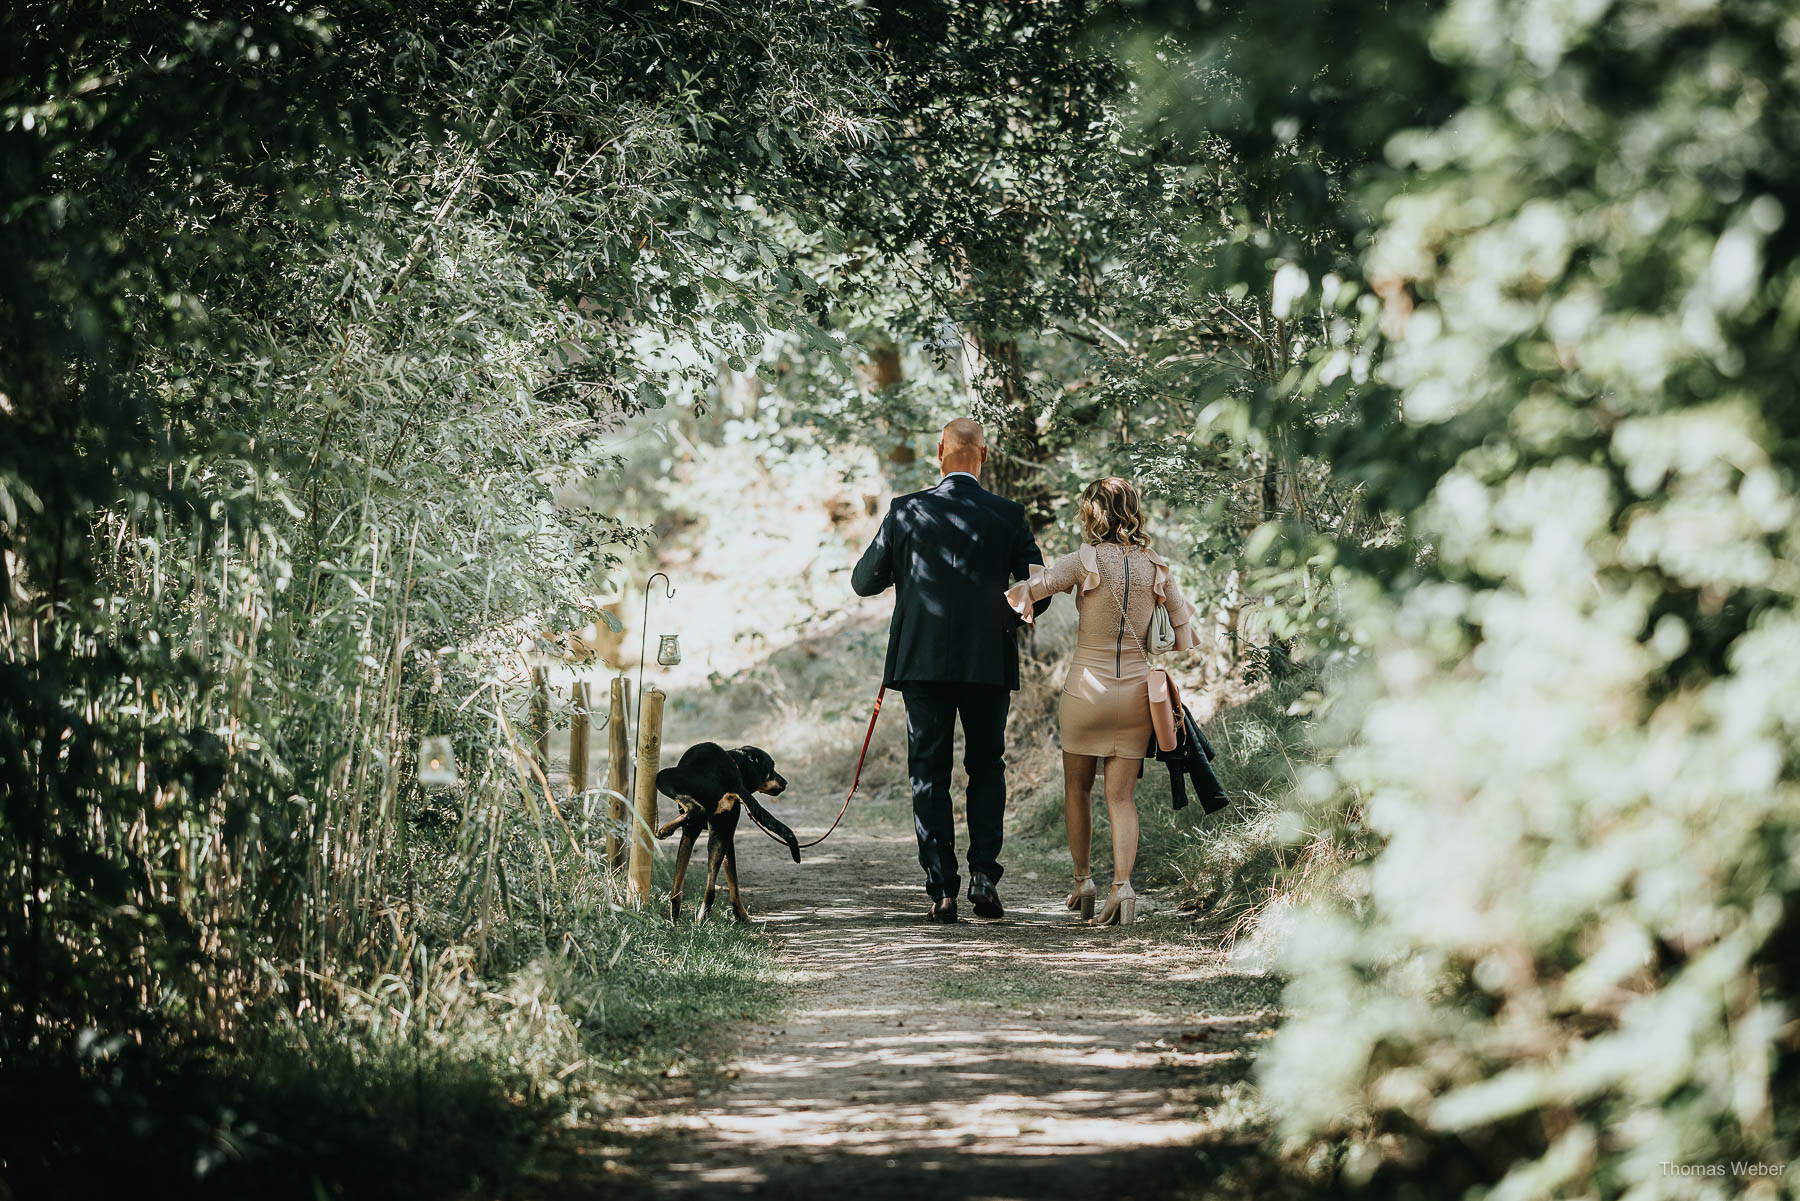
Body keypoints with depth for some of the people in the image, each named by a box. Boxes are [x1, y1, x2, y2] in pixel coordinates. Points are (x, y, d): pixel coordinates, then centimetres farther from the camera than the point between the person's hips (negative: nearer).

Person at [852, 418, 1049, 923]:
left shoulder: (906, 511, -4)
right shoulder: (1008, 516, -2)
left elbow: (863, 582, 4)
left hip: (923, 662, 0)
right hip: (990, 664, 1)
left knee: (929, 773, 7)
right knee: (987, 768, 16)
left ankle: (942, 890, 1)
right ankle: (983, 872, 1)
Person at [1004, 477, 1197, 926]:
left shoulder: (1085, 562, -11)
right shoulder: (1156, 569, 1)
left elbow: (1019, 594, -17)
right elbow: (1186, 627, 5)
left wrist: (1026, 614, 4)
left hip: (1087, 686, -3)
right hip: (1136, 689, 3)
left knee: (1078, 788, 18)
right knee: (1121, 797, 5)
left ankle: (1083, 881, 23)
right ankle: (1122, 884, -14)